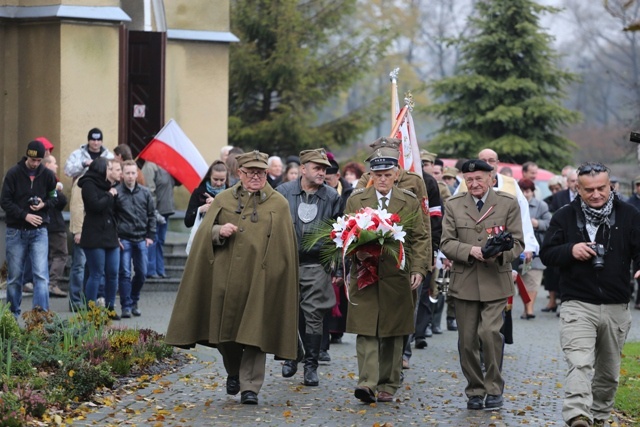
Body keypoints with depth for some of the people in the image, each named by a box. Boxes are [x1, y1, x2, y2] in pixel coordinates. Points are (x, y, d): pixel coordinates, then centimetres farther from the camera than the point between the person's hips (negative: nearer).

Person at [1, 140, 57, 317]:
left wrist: (44, 204, -11)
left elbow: (54, 198, 11)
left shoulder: (48, 175, 1)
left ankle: (41, 311, -15)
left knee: (41, 274, -12)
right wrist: (25, 215, -16)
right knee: (14, 275, 7)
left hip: (39, 231, 0)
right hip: (16, 231, 0)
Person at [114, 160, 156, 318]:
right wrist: (114, 237, -7)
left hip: (141, 239, 3)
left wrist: (150, 236, 5)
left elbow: (151, 215, 12)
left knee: (142, 273, 7)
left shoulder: (145, 193, 6)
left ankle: (134, 301, 25)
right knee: (124, 273, -5)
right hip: (124, 239, -3)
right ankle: (126, 306, 0)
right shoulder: (116, 192, -4)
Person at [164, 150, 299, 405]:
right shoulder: (223, 200, 11)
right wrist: (219, 231, -14)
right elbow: (204, 233, 8)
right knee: (225, 328, 7)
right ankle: (233, 372, 32)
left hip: (259, 279, -2)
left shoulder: (278, 204, 5)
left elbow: (283, 247, 4)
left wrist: (275, 277, -4)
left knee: (254, 333, -5)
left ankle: (250, 386, 0)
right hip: (225, 277, 2)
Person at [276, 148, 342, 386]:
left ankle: (311, 367, 5)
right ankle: (290, 357, 27)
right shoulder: (283, 192, 2)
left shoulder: (332, 197, 4)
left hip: (316, 266, 0)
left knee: (313, 317, -2)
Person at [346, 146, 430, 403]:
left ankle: (388, 386, 14)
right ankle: (367, 384, -16)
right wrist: (356, 253, -11)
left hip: (397, 277, 1)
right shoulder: (356, 200, 9)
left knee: (393, 334, 5)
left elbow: (420, 238, 8)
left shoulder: (410, 202, 8)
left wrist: (419, 269, -4)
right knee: (366, 332, -10)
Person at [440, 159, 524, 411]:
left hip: (496, 281, -2)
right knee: (467, 340, 4)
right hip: (464, 282, 2)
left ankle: (493, 388, -1)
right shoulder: (453, 205, 7)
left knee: (489, 332, -17)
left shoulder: (508, 204, 4)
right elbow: (446, 243, 2)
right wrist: (470, 251, -16)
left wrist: (500, 252, -19)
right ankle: (475, 391, 19)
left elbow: (517, 243, 2)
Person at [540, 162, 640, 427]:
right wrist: (570, 250, -16)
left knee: (608, 371, 15)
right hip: (578, 305, -2)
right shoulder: (565, 216, 3)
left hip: (616, 308, 2)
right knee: (579, 365, -20)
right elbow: (546, 254, 5)